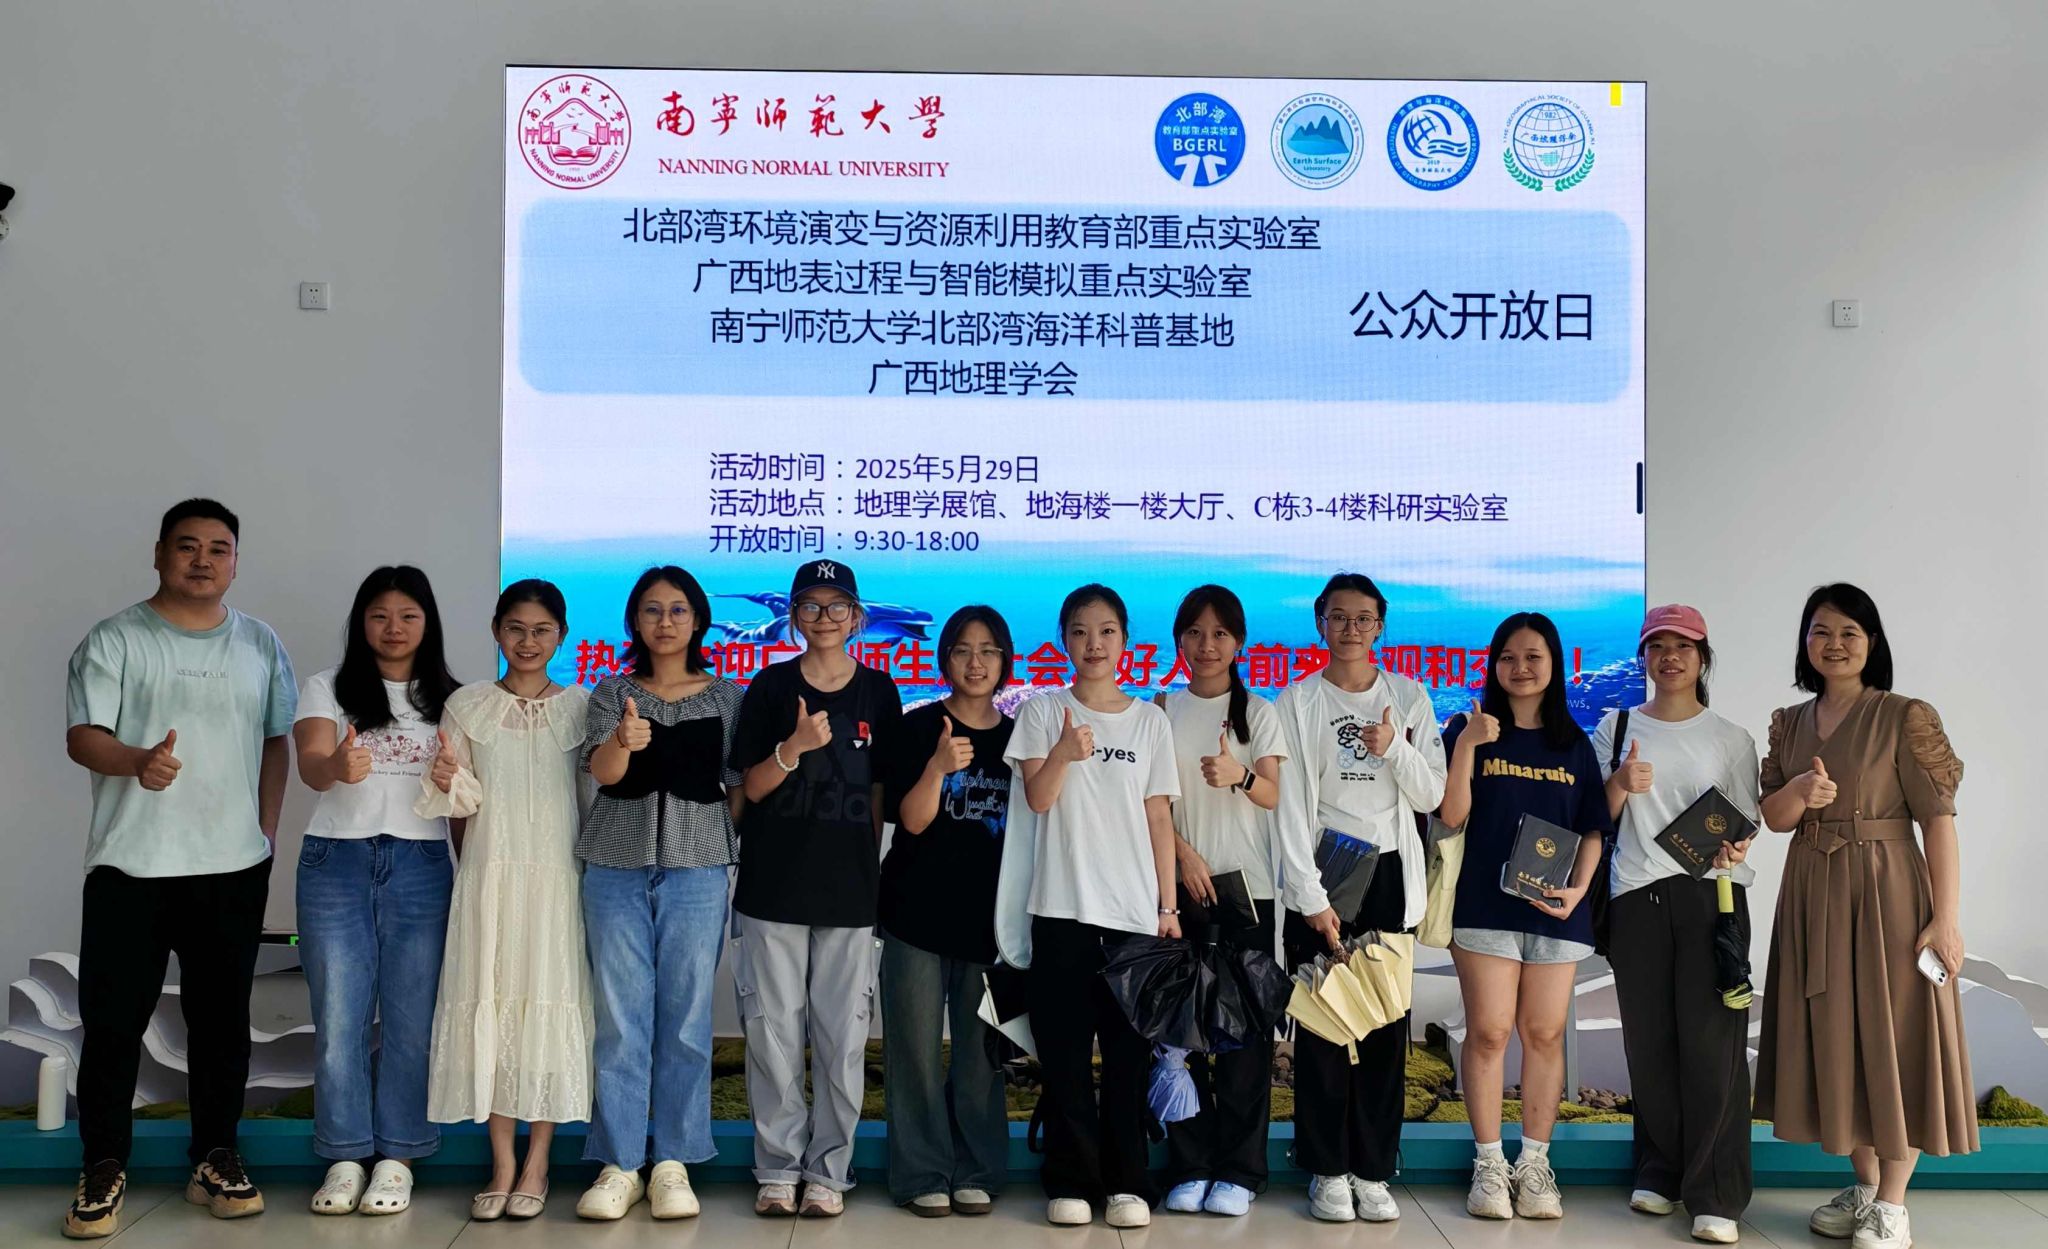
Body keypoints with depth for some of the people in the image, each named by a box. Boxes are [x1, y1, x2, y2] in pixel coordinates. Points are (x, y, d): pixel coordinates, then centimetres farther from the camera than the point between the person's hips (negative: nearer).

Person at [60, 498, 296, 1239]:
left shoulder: (261, 645, 9)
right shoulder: (115, 641, -2)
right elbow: (82, 737, -11)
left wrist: (268, 835, 6)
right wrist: (139, 762, -32)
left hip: (234, 866, 3)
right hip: (130, 866, -3)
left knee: (221, 1018, 9)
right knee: (114, 1020, 1)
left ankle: (215, 1161, 21)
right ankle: (104, 1170, 15)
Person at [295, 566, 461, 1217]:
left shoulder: (448, 700, 11)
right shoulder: (327, 689, 7)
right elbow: (310, 767, -10)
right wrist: (338, 766, -33)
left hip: (421, 867, 1)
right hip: (337, 864, -1)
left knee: (411, 1018, 1)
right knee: (338, 1018, 1)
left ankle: (396, 1157, 12)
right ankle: (346, 1157, 13)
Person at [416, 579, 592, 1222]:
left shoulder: (580, 708, 6)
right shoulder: (466, 706, 6)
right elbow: (466, 799, 3)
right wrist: (447, 780, -16)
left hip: (556, 878, -1)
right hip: (489, 874, 1)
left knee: (550, 1005, -1)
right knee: (489, 1006, 1)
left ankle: (536, 1165, 11)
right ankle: (502, 1164, 13)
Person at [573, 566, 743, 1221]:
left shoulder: (725, 696, 6)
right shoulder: (613, 693, 6)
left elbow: (739, 785, 10)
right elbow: (601, 770, -9)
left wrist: (737, 857, 3)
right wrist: (625, 742, -31)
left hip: (697, 866, 0)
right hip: (617, 865, 0)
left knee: (686, 1019, 2)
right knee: (621, 1018, 2)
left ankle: (673, 1164, 12)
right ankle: (619, 1164, 11)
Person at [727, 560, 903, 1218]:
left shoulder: (878, 690, 5)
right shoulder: (771, 686, 3)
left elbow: (881, 790, 10)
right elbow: (752, 787, 0)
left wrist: (870, 866, 6)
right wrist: (795, 747, -18)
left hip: (849, 890, 0)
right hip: (773, 887, 0)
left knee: (843, 1035, 3)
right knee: (773, 1030, 3)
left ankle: (828, 1171, 14)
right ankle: (778, 1168, 15)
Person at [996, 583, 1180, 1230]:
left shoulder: (1150, 720, 8)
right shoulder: (1043, 712, 4)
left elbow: (1159, 818, 8)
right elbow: (1037, 798, -7)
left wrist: (1168, 904, 4)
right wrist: (1064, 754, -27)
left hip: (1135, 910, 1)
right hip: (1062, 907, -1)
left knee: (1129, 1050, 3)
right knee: (1064, 1051, 1)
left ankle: (1126, 1182, 12)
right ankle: (1071, 1181, 11)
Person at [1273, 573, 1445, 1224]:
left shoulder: (1409, 696, 8)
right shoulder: (1297, 702, 2)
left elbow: (1431, 795, 5)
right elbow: (1291, 805, -4)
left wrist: (1394, 747, -13)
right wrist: (1311, 898, -11)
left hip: (1389, 876, 2)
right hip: (1319, 876, -2)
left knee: (1386, 1030, 2)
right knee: (1320, 1029, -1)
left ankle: (1373, 1172, 11)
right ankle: (1327, 1172, 9)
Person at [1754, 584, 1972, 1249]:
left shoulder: (1905, 718, -8)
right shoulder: (1790, 723, 7)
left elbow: (1938, 820, -11)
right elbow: (1773, 816, 6)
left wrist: (1946, 917, -16)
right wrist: (1800, 792, -17)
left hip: (1886, 894, -5)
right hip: (1813, 895, 5)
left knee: (1893, 1035, 0)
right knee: (1834, 1036, 11)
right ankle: (1864, 1185, 26)